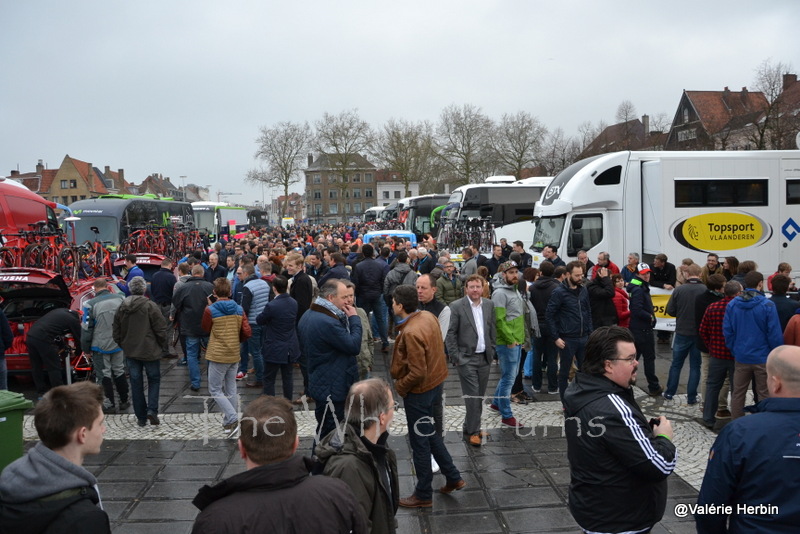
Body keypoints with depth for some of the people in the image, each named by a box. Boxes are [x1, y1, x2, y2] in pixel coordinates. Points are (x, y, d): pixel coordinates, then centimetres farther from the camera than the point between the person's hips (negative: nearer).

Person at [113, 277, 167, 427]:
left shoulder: (122, 307, 1)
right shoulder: (150, 306, -14)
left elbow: (116, 331, 7)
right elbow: (161, 329, -13)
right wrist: (159, 344, 4)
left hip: (131, 351, 4)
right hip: (150, 351, -4)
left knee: (136, 383, 11)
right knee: (154, 380, 11)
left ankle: (141, 417, 15)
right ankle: (152, 409, -5)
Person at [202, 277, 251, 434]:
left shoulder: (210, 310, -13)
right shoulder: (239, 310, -1)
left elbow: (205, 329, 5)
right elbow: (247, 332, -4)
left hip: (218, 356, -5)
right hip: (234, 355, 5)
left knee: (215, 390, 5)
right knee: (231, 390, 14)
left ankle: (232, 418, -9)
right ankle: (230, 423, 19)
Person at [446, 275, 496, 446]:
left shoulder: (489, 305, 6)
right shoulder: (457, 307, -9)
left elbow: (493, 328, 14)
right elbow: (450, 334, -7)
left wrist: (492, 350, 9)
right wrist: (455, 357, -10)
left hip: (485, 358, 5)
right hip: (466, 358, -5)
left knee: (480, 395, 12)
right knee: (472, 396, -4)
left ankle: (469, 426, 28)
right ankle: (473, 432, 9)